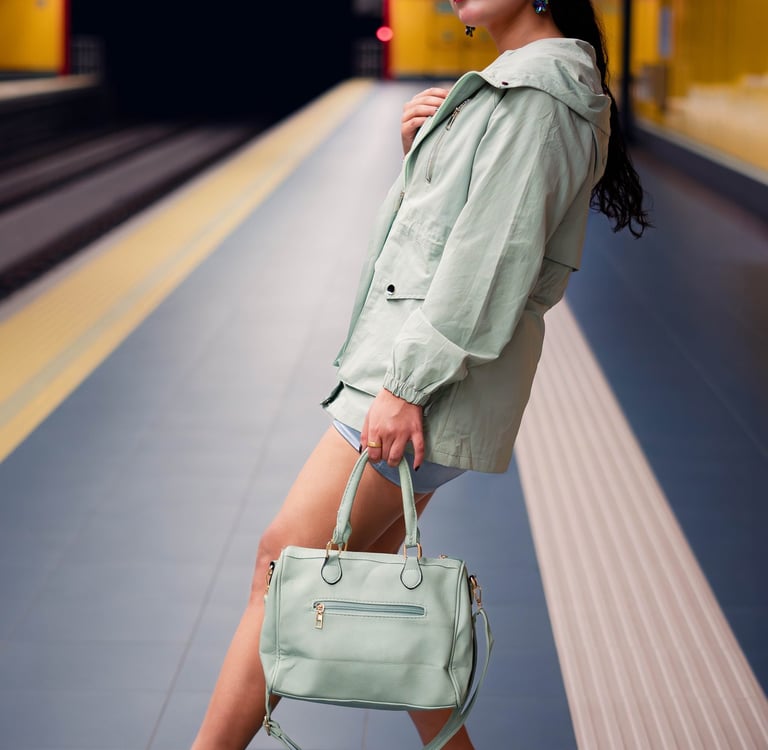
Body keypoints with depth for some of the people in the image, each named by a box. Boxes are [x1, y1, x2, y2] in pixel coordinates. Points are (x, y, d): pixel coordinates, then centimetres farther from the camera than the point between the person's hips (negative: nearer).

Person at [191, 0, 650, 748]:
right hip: (407, 355, 10)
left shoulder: (538, 91, -14)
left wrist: (406, 385, -21)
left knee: (285, 561, -7)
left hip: (437, 370, -10)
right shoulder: (511, 81, 18)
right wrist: (420, 146, 3)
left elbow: (490, 255, -20)